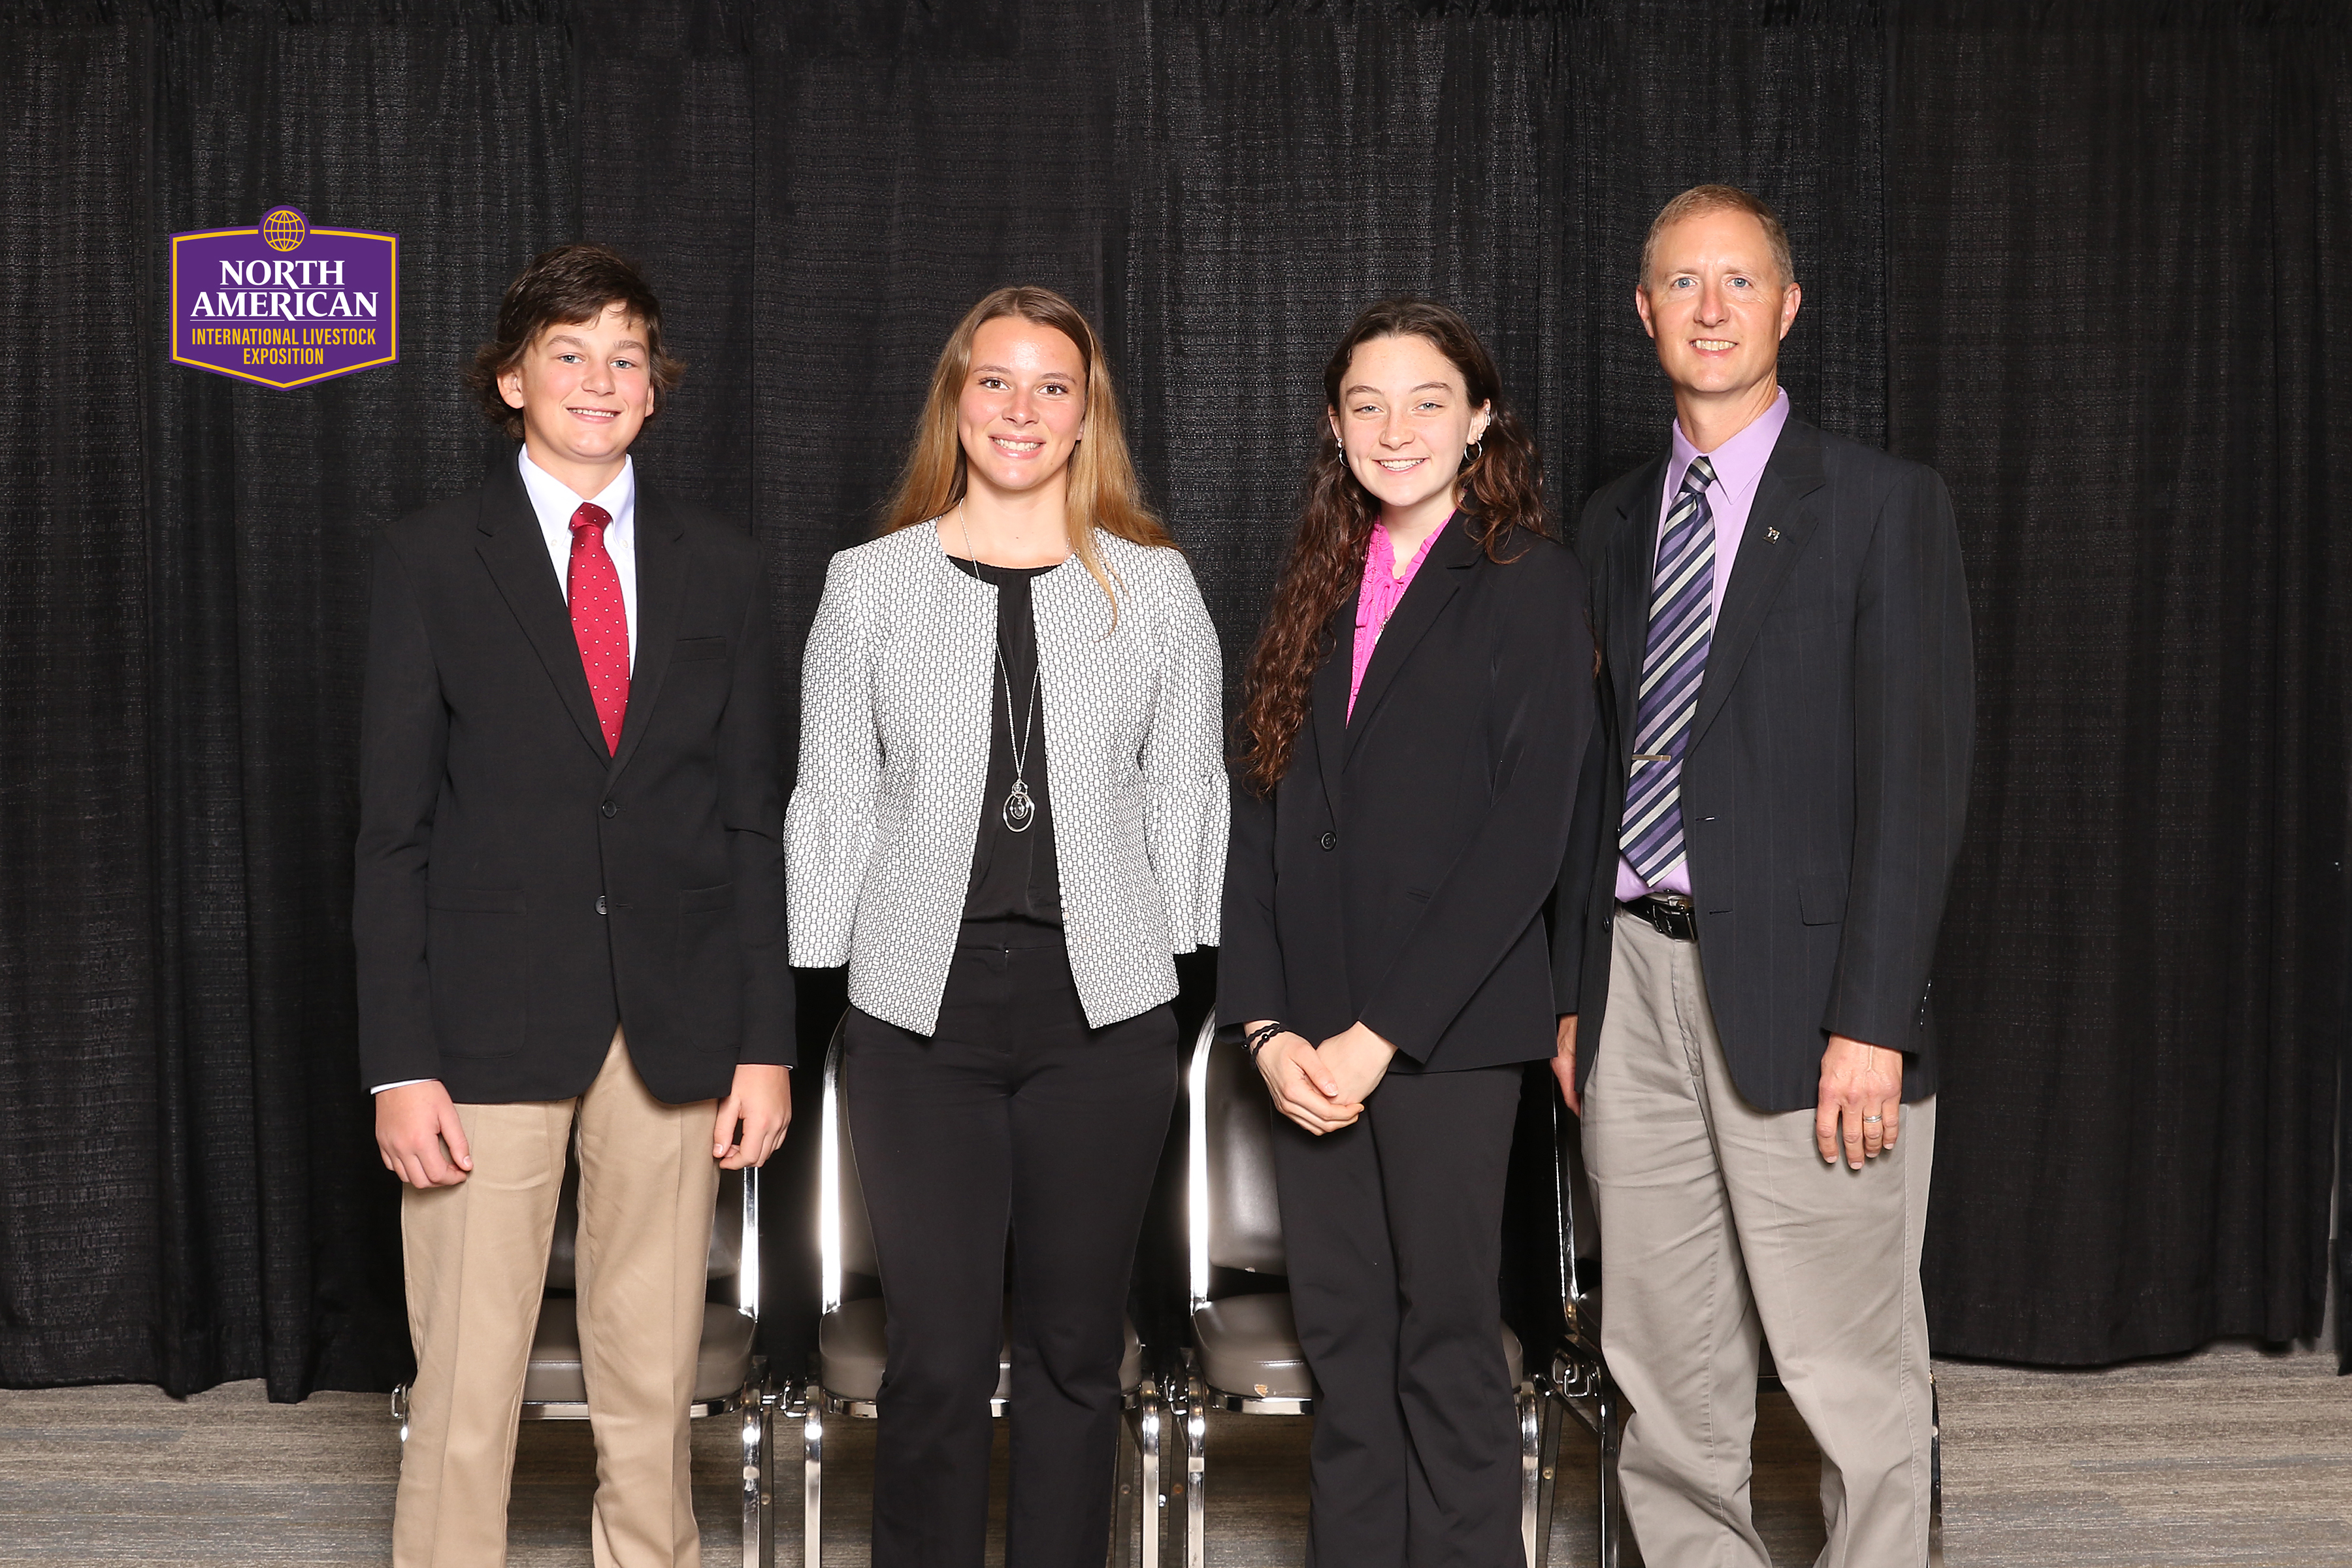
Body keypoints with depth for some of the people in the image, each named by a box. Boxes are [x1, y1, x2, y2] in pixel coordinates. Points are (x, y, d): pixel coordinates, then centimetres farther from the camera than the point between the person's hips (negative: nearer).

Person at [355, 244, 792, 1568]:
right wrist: (400, 1062, -7)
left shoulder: (722, 568, 9)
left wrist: (767, 1040, 3)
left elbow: (752, 820, 9)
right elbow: (395, 828, 0)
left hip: (676, 1030, 2)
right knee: (465, 1390, -1)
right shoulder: (432, 563, 3)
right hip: (492, 1023, -2)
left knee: (655, 1383, 8)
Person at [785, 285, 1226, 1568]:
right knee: (936, 1357, 1)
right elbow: (832, 801, 7)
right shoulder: (870, 584, 7)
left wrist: (1187, 981, 2)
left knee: (1074, 1349, 9)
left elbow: (1184, 796, 8)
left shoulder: (1155, 586, 7)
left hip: (1103, 1014, 1)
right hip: (919, 1013, 0)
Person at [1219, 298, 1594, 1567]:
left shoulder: (1528, 584, -2)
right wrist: (1266, 1026, -2)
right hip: (1309, 1042, 5)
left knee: (1447, 1341, 1)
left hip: (1447, 1030, -5)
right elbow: (1259, 818, 11)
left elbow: (1528, 830, -10)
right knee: (1341, 1342, 9)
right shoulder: (1319, 593, 15)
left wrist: (1380, 1031, -13)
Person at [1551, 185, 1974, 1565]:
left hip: (1797, 990, -5)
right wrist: (1575, 990, 11)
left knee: (1853, 1380, -1)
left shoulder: (1884, 505, -2)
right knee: (1667, 1375, 11)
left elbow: (1919, 778, -8)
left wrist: (1871, 1022, -15)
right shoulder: (1616, 522, 15)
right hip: (1637, 975, 5)